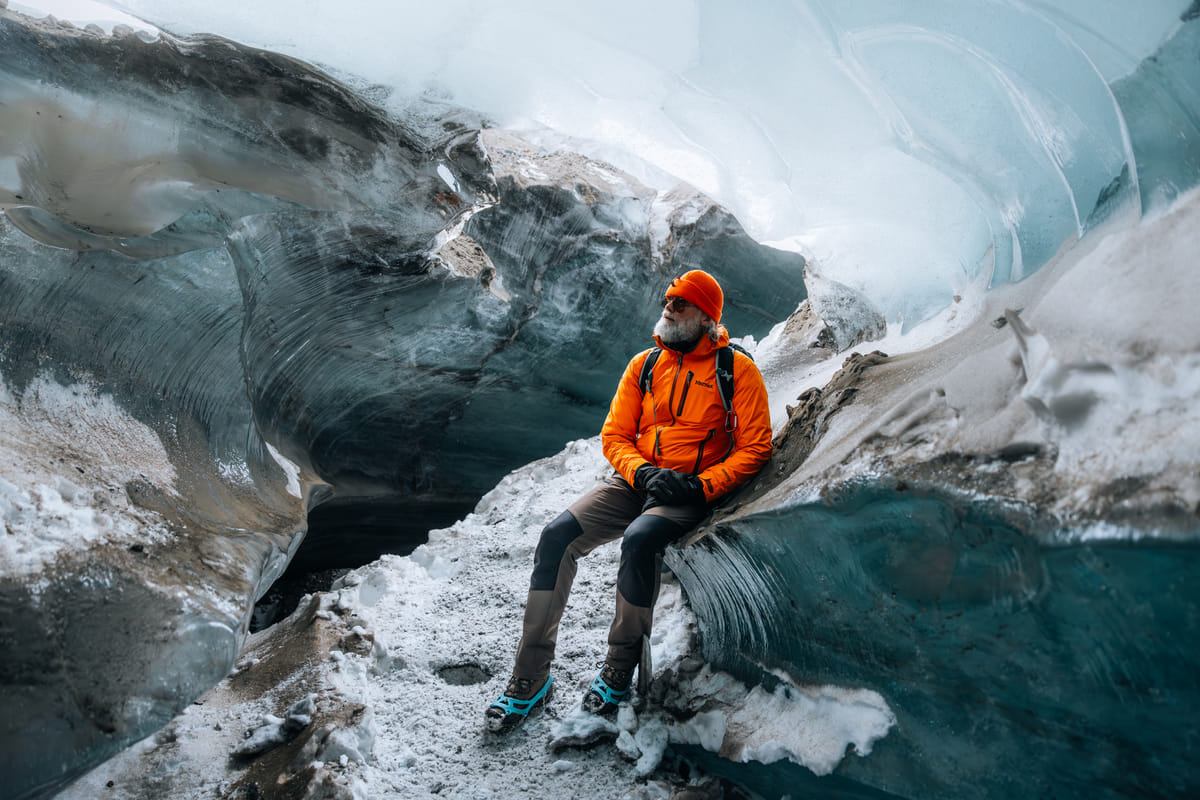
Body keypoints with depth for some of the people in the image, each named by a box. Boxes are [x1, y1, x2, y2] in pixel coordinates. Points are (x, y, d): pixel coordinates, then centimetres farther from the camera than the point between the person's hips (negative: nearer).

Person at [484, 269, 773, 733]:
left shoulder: (735, 368, -1)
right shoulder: (645, 364, 11)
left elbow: (754, 448, -5)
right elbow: (614, 436, 10)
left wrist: (699, 486, -18)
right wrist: (642, 472, -11)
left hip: (694, 492, -4)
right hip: (636, 482, 5)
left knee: (639, 540, -36)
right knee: (558, 536, -18)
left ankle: (619, 672, -16)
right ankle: (530, 680, -12)